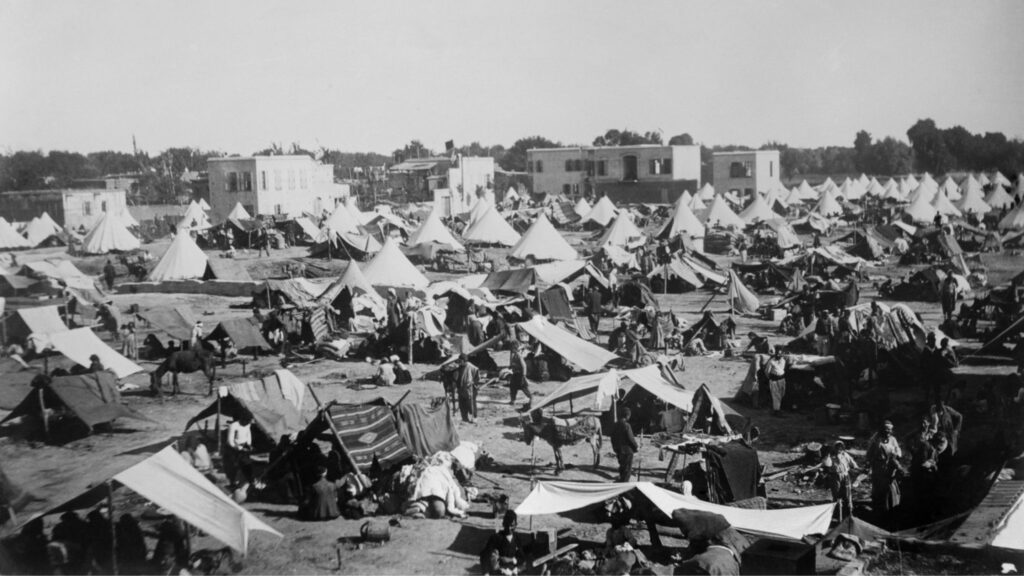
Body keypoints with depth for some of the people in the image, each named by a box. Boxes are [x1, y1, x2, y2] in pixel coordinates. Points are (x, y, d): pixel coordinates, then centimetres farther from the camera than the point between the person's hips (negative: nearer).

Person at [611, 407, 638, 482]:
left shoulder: (615, 425, 3)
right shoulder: (626, 425, -21)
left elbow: (613, 438, 11)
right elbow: (630, 438, -18)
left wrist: (615, 448, 21)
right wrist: (636, 446, -3)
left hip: (618, 450, 8)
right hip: (627, 451, -8)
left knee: (622, 467, 22)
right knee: (627, 468, 3)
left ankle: (621, 481, 33)